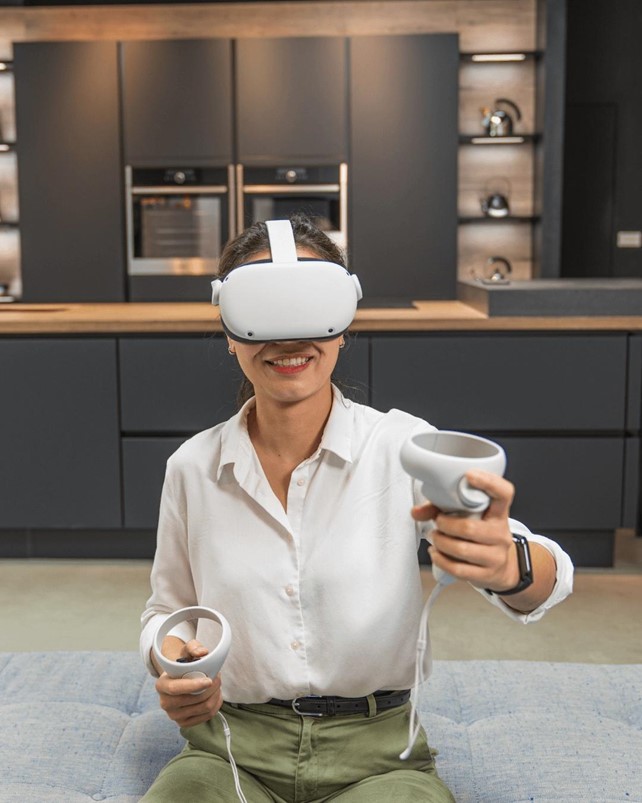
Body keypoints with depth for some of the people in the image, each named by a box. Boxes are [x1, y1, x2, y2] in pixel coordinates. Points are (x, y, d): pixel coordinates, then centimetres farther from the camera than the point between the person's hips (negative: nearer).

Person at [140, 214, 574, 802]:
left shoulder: (401, 446, -9)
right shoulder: (191, 468, -2)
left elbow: (552, 576, -16)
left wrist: (507, 564, -39)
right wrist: (170, 663, -10)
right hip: (232, 753, 2)